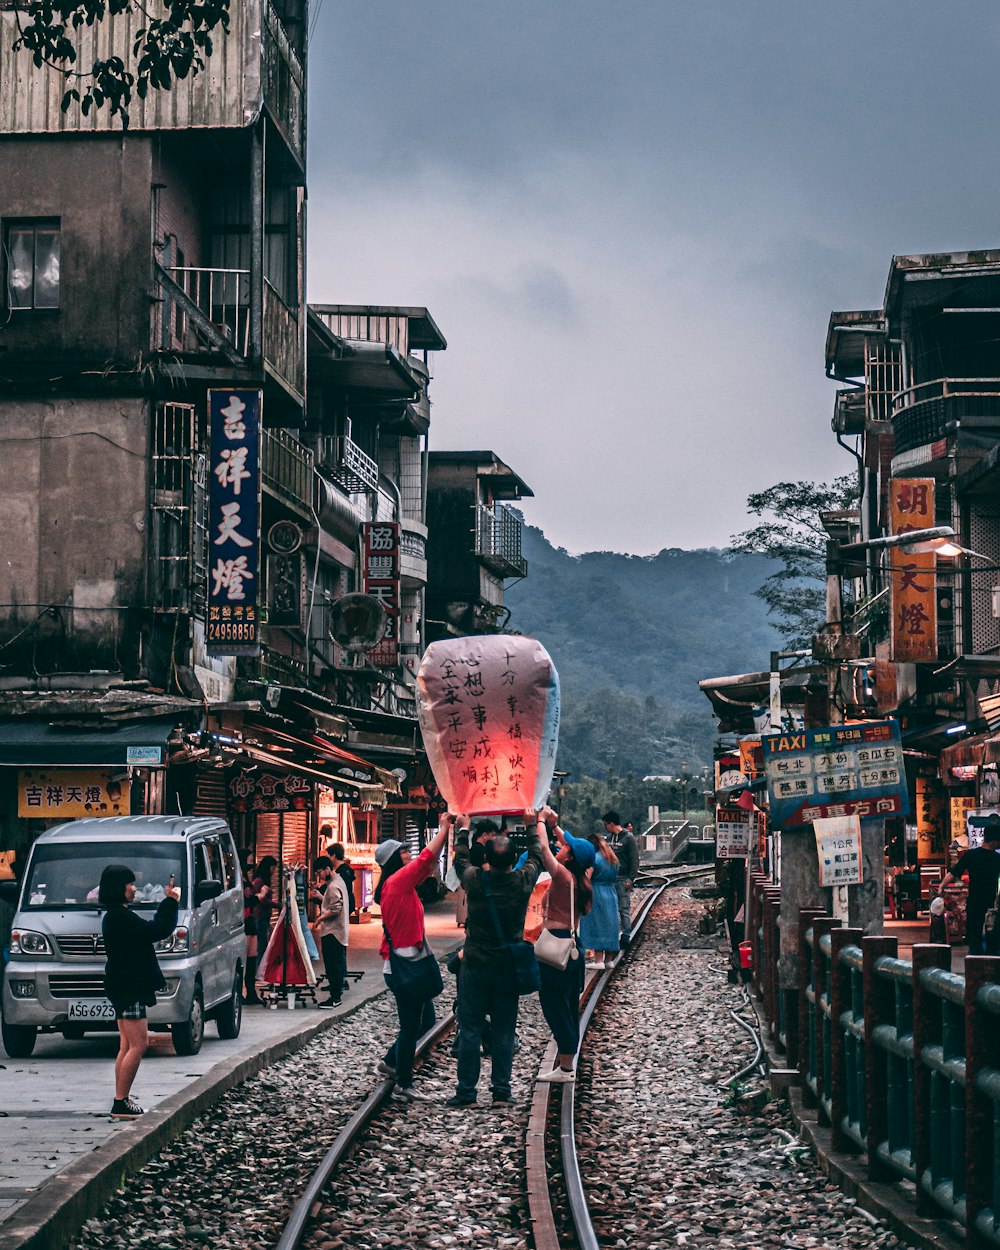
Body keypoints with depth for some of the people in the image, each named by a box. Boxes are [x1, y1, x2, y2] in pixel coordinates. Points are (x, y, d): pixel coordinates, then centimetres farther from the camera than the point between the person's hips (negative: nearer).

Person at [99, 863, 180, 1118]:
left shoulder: (115, 916, 16)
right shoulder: (120, 917, -18)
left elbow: (151, 929, 16)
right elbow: (156, 931, -21)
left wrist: (168, 902, 8)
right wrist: (170, 902, -9)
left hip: (127, 988, 11)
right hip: (128, 990, -11)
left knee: (128, 1045, 13)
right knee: (138, 1045, -10)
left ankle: (122, 1100, 16)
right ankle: (121, 1102, -10)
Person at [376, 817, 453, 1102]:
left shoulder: (399, 884, 14)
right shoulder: (397, 882, -14)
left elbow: (428, 865, 20)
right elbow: (426, 859, -18)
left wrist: (445, 832, 13)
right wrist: (443, 829, -8)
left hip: (406, 966, 10)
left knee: (425, 1020, 19)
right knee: (411, 1026, -3)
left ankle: (390, 1063, 30)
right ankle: (403, 1086, 5)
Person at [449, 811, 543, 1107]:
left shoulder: (475, 880, -12)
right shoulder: (523, 881, -9)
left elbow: (460, 859, 11)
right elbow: (536, 856, 12)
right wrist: (533, 824, 27)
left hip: (476, 967, -1)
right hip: (508, 968, 1)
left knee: (470, 1029, 4)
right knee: (504, 1030, 8)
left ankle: (466, 1091, 5)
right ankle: (502, 1090, 9)